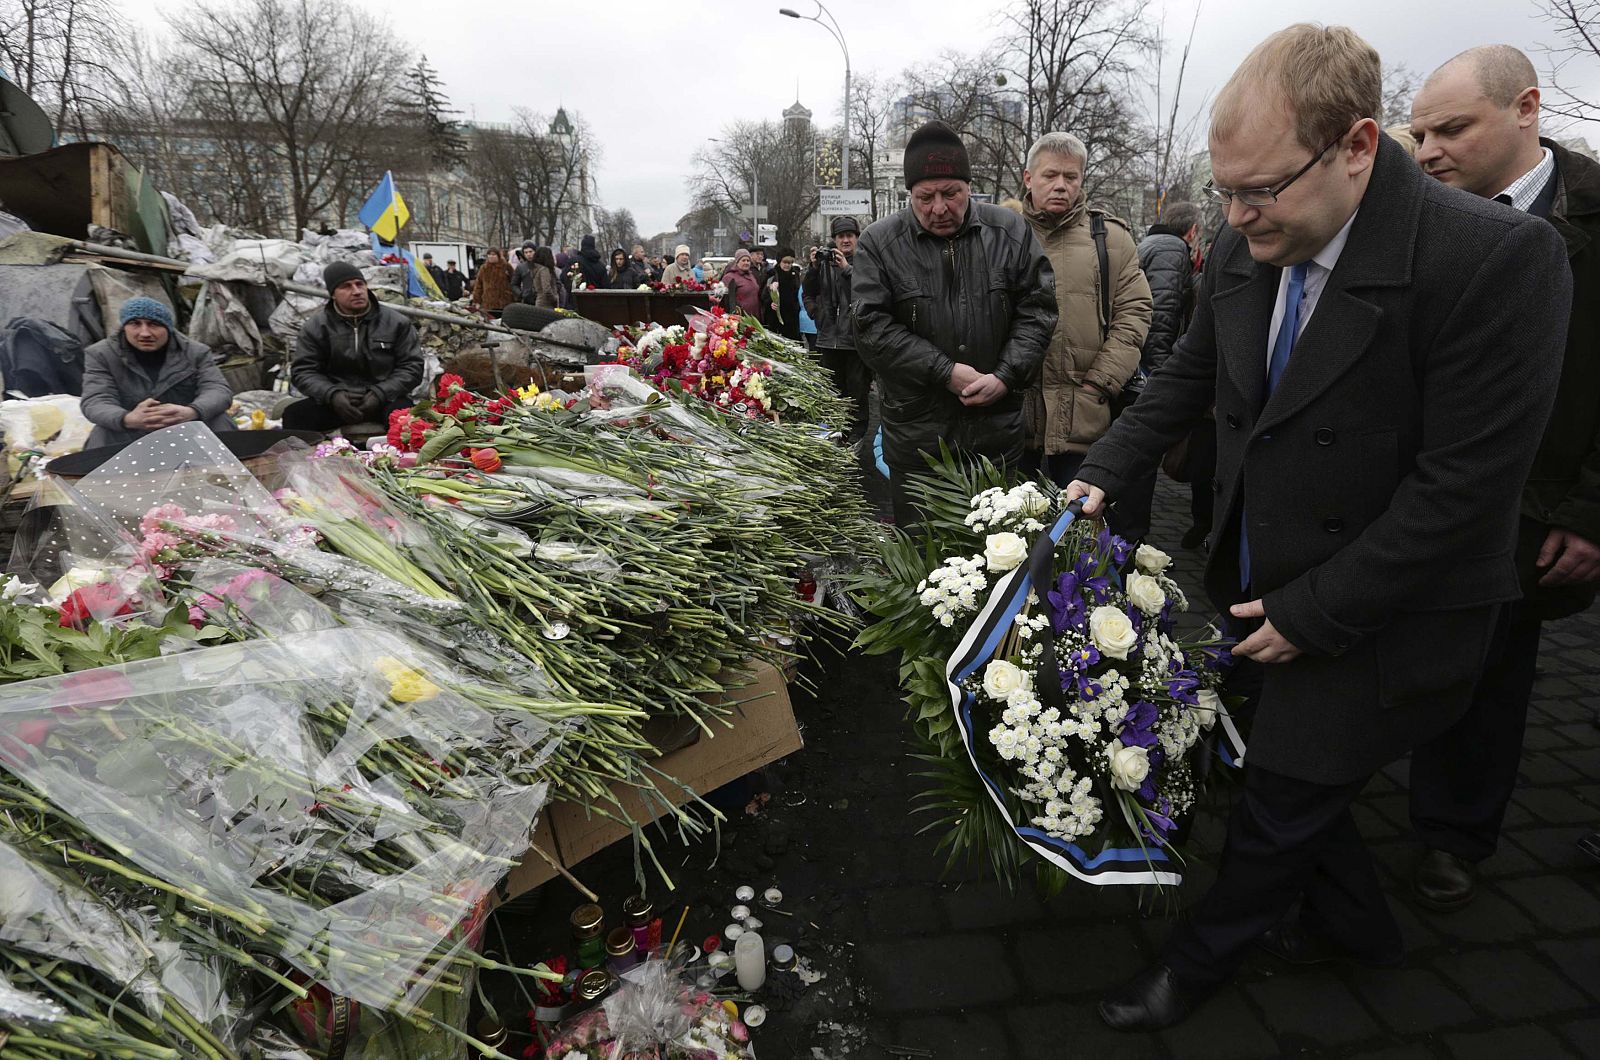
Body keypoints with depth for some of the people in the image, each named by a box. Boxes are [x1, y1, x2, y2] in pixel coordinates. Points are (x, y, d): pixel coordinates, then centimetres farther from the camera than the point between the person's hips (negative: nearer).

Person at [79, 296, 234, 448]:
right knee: (104, 434, -30)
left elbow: (219, 389, -11)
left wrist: (191, 412, -36)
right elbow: (95, 402, -11)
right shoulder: (101, 355, -1)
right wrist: (127, 419, -37)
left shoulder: (195, 352, 1)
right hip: (130, 436, 0)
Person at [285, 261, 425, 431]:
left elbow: (412, 365, 1)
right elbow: (303, 371, 6)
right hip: (337, 400, 2)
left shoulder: (396, 323, 4)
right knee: (294, 414, -24)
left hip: (385, 400, -2)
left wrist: (380, 393, -14)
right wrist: (332, 394, -16)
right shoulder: (315, 327, 7)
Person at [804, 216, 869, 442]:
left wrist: (847, 269, -20)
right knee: (833, 389, 13)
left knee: (857, 389, 1)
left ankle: (857, 433, 10)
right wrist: (813, 268, -1)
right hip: (829, 337, 5)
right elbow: (809, 293, 13)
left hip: (856, 338, -4)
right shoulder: (826, 260, 9)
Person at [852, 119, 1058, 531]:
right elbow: (871, 327, -10)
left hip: (998, 431, 2)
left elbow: (1037, 308, 3)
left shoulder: (1011, 231, 3)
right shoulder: (879, 243, -3)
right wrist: (945, 373, -14)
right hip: (915, 432, -1)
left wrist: (1007, 376, -12)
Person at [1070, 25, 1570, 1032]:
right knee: (1292, 776, 21)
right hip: (1266, 585, 6)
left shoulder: (1499, 259, -24)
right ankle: (1357, 924, 50)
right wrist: (1102, 474, -2)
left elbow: (1463, 486, -23)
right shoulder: (1246, 251, -5)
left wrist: (1313, 613, -19)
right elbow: (1190, 374, 10)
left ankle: (1201, 958, 35)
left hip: (1378, 620, -6)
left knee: (1280, 800, 9)